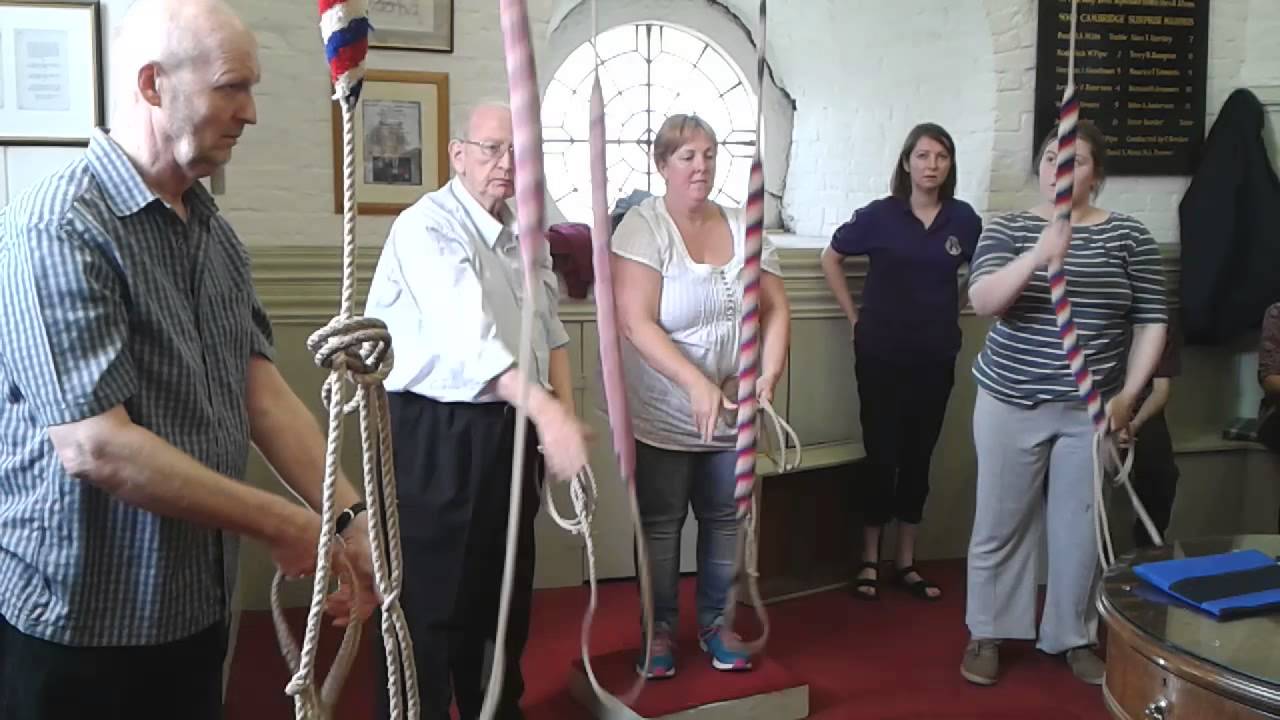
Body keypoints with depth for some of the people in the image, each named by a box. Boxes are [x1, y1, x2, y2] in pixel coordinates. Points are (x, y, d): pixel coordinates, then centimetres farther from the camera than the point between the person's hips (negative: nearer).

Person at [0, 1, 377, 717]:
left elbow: (262, 391, 4)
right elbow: (95, 446, -25)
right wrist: (283, 526, -18)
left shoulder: (215, 233, 7)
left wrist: (350, 515, -8)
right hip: (77, 627, -7)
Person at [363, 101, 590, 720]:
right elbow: (469, 334, -30)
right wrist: (546, 411, -38)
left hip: (511, 427, 8)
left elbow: (550, 330, 16)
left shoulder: (524, 232, 11)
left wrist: (565, 412, 3)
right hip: (435, 434, -8)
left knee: (506, 585, 20)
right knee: (433, 594, 0)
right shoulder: (428, 226, -16)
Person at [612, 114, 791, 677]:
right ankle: (660, 627, 26)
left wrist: (768, 376, -12)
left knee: (724, 520, 13)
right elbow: (636, 323, -19)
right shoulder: (642, 227, -11)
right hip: (664, 414, -4)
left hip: (731, 413, 4)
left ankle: (715, 620, 31)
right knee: (660, 524, 8)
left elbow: (776, 310, 5)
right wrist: (697, 384, -28)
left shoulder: (743, 227, 3)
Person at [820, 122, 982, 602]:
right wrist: (854, 317, 0)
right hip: (881, 354, -2)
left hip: (936, 357, 3)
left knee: (919, 457, 10)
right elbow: (830, 259, 4)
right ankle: (870, 561, 15)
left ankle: (906, 562, 22)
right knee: (881, 456, 3)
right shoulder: (879, 215, -7)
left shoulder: (964, 220, -1)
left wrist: (955, 314, 4)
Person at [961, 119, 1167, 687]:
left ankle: (1073, 637, 26)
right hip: (1011, 403, 0)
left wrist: (1128, 394, -8)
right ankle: (986, 634, 22)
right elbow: (983, 301, -16)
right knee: (1001, 522, 7)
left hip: (1092, 408, 1)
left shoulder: (1129, 236, 1)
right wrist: (1040, 254, -30)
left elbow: (1151, 322, 1)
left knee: (1081, 525, 9)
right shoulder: (1008, 229, 0)